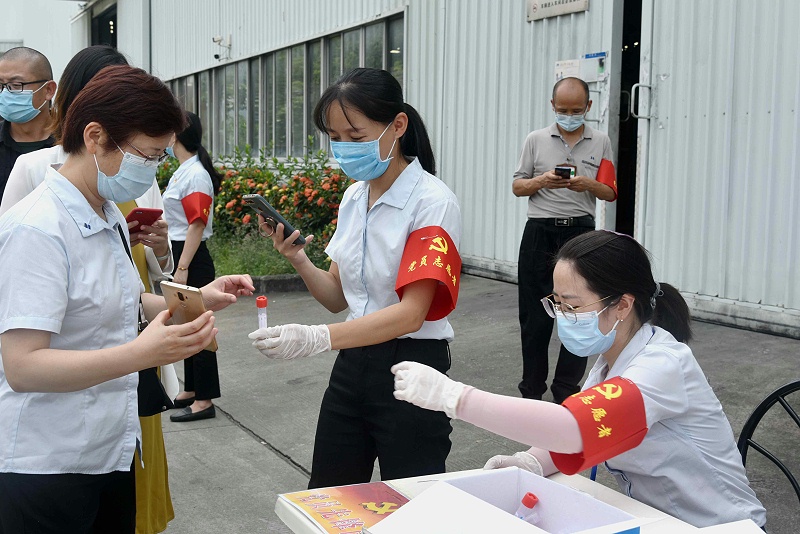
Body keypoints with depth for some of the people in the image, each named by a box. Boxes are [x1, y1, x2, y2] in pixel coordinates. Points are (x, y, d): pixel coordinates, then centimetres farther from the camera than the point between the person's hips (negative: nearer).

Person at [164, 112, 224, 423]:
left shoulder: (196, 174, -15)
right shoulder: (183, 171, 14)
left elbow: (197, 225, -19)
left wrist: (183, 268, -21)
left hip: (193, 259, -10)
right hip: (180, 255, 10)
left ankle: (204, 400, 3)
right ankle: (191, 390, 27)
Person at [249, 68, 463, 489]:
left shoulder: (432, 202, -15)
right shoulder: (354, 196, 6)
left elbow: (411, 312, -24)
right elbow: (338, 297, 10)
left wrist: (317, 338, -35)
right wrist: (299, 261, -10)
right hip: (352, 363, 6)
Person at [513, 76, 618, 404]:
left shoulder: (601, 143, 8)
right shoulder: (536, 140, 7)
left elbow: (610, 193, 9)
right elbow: (517, 186, 8)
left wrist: (588, 184, -12)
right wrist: (541, 181, -13)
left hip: (580, 232, 0)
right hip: (540, 232, 0)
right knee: (534, 315, 4)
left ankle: (566, 390, 12)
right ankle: (532, 389, 15)